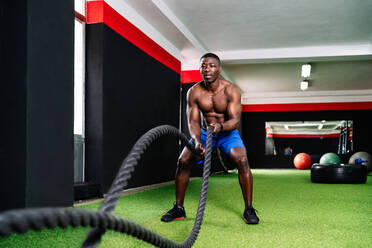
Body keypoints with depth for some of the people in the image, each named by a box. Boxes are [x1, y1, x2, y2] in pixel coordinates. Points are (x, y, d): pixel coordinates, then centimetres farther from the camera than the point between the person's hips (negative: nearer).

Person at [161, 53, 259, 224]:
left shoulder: (230, 90, -21)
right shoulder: (194, 92, -15)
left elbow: (235, 120, -27)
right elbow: (193, 121, -18)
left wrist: (221, 126, -49)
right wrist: (196, 140, -38)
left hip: (227, 132, -2)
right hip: (204, 132, 2)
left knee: (242, 161, -27)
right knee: (183, 161, -14)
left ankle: (249, 209, -12)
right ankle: (179, 208, 2)